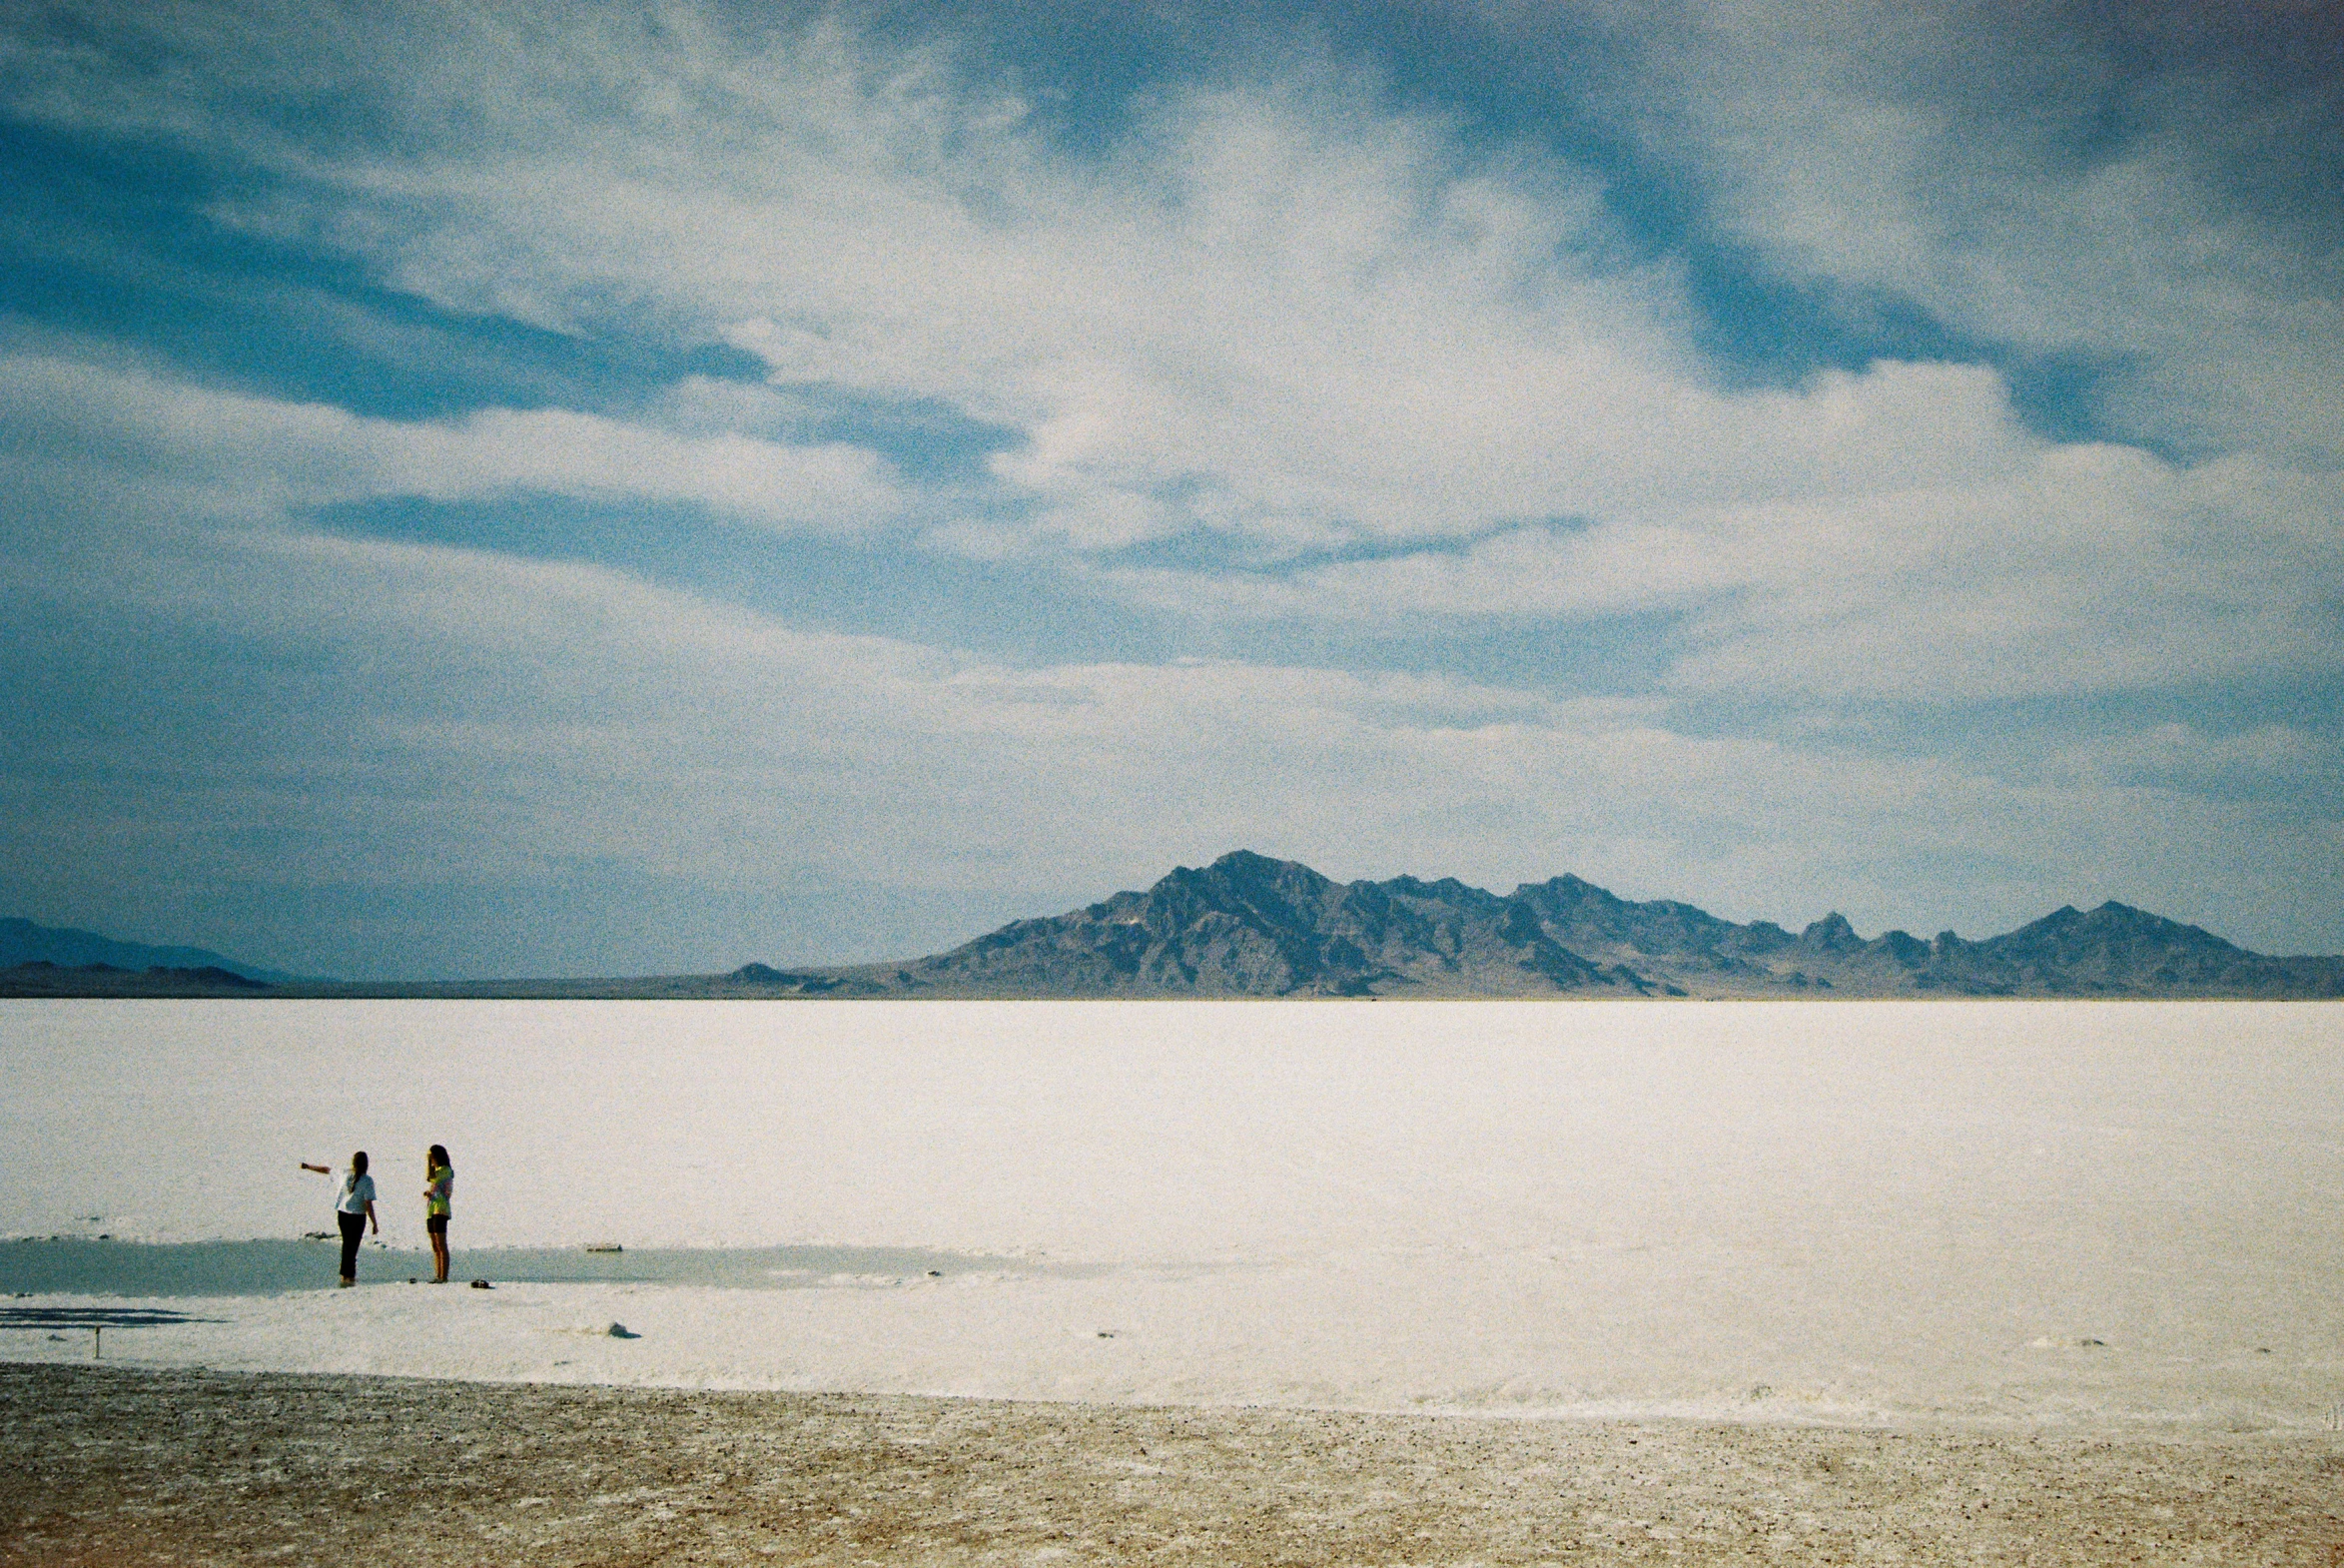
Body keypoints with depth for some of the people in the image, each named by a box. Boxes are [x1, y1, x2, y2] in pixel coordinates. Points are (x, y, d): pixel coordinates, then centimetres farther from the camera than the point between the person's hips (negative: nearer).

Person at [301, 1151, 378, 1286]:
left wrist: (308, 1166, 31)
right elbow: (368, 1204, -19)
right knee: (352, 1246, 3)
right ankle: (349, 1277, 6)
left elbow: (326, 1170, 13)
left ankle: (345, 1275, 25)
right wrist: (374, 1224, -12)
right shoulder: (367, 1181, -17)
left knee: (346, 1244, 18)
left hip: (342, 1214, 5)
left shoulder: (344, 1174, -3)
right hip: (357, 1217, -5)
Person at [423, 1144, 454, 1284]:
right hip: (430, 1210, 10)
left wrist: (428, 1161, -17)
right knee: (435, 1246, 9)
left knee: (441, 1245, -11)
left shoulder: (445, 1170, -9)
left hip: (440, 1210, -10)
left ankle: (444, 1276, -13)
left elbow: (430, 1177, -26)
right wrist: (427, 1193, 7)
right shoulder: (435, 1171, 21)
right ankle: (437, 1275, 11)